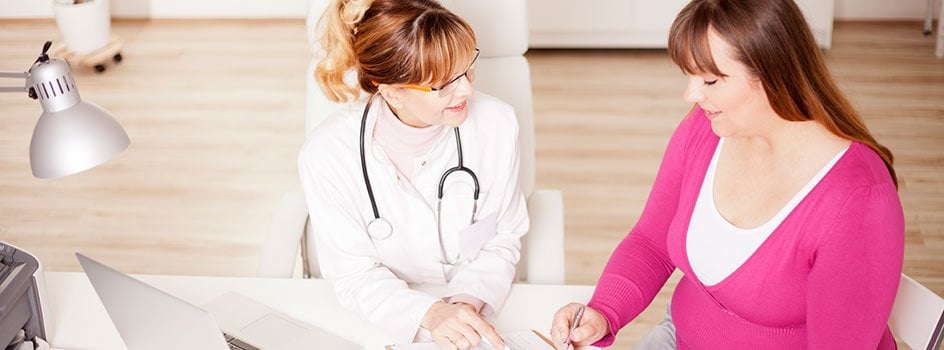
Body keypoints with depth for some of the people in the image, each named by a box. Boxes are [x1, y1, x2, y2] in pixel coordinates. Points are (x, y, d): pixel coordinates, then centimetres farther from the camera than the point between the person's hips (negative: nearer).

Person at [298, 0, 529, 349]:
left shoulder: (497, 124, -12)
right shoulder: (326, 154, -16)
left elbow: (503, 240, -1)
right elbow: (353, 275, -10)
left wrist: (469, 301, -19)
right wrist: (429, 314, -26)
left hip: (480, 316, 1)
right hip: (382, 320, -1)